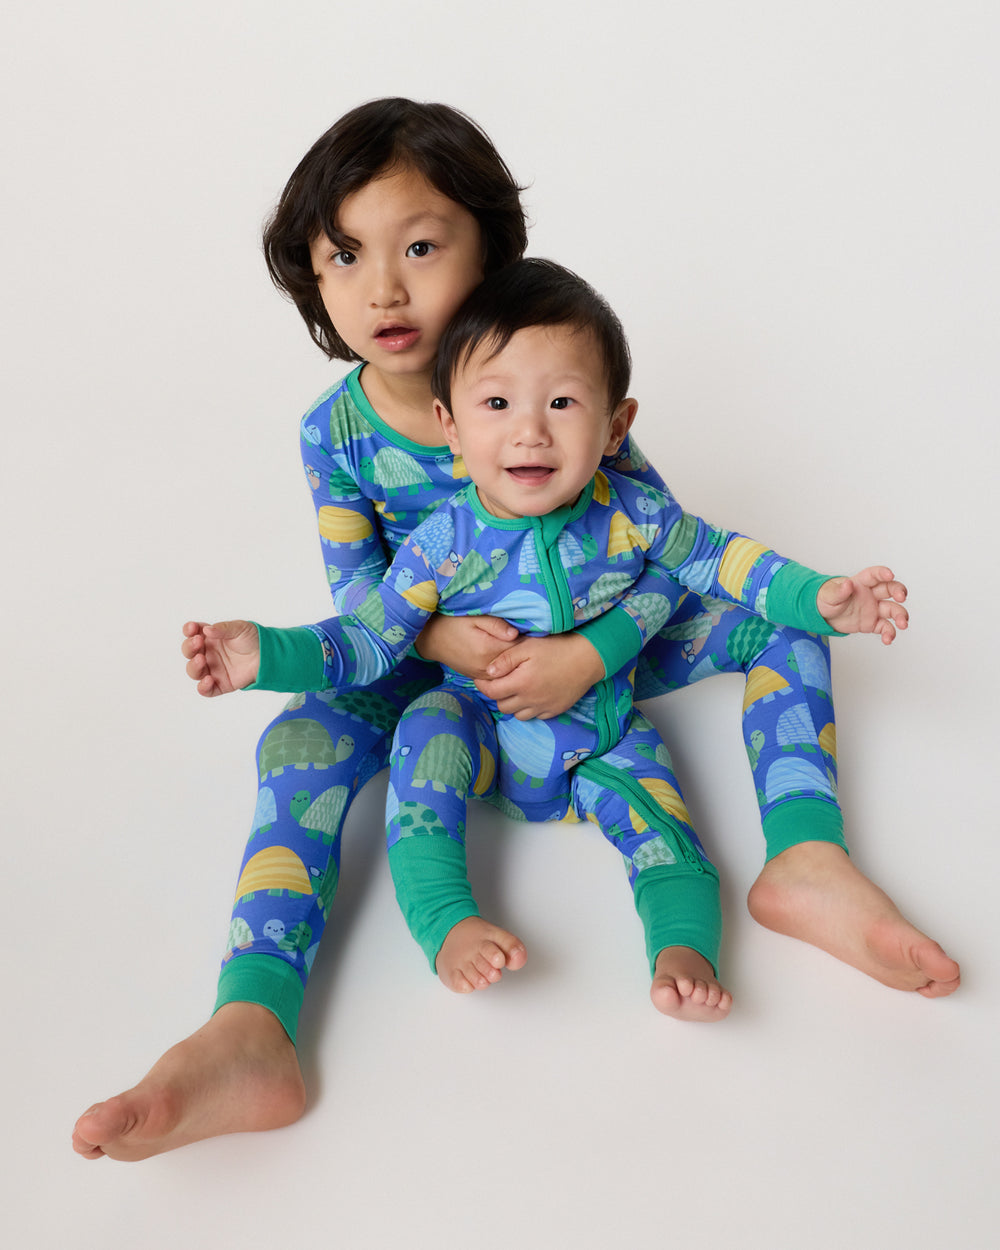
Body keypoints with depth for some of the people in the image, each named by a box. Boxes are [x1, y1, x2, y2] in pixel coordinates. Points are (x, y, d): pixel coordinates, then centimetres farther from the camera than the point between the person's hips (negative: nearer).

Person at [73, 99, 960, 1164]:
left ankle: (805, 860, -26)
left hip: (590, 644, 1)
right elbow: (356, 584, -7)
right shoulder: (334, 432, -13)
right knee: (302, 738, -26)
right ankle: (249, 1032, -37)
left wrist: (589, 656, -30)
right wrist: (442, 636, -29)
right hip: (431, 655, 0)